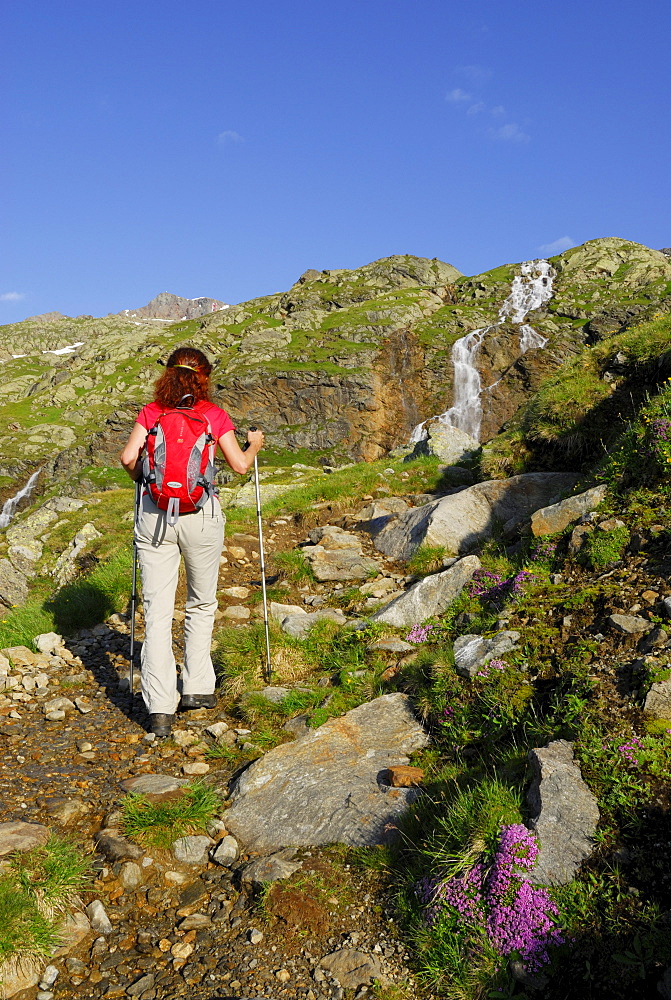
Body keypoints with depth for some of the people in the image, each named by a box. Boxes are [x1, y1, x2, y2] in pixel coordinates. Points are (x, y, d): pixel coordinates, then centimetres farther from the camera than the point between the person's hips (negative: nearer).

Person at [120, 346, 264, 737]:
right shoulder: (214, 413, 2)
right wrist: (255, 445, 23)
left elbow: (129, 457, -4)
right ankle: (198, 688, 24)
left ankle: (160, 709, 0)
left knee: (158, 612, 3)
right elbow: (240, 465, 2)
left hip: (154, 514, 1)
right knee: (202, 605, 19)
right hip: (201, 515, -1)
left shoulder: (151, 412, 5)